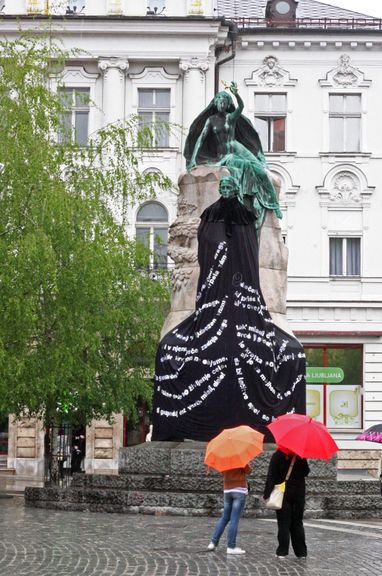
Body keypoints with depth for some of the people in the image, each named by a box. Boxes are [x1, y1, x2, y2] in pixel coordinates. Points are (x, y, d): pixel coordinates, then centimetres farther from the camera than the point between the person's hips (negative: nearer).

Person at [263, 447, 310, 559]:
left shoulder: (277, 456, -9)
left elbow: (271, 476, -13)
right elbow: (306, 472, 7)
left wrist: (267, 494, -13)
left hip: (283, 494, -3)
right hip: (299, 492, 3)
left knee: (284, 523, 3)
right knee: (298, 522, 11)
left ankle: (283, 551, -1)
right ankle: (301, 551, 10)